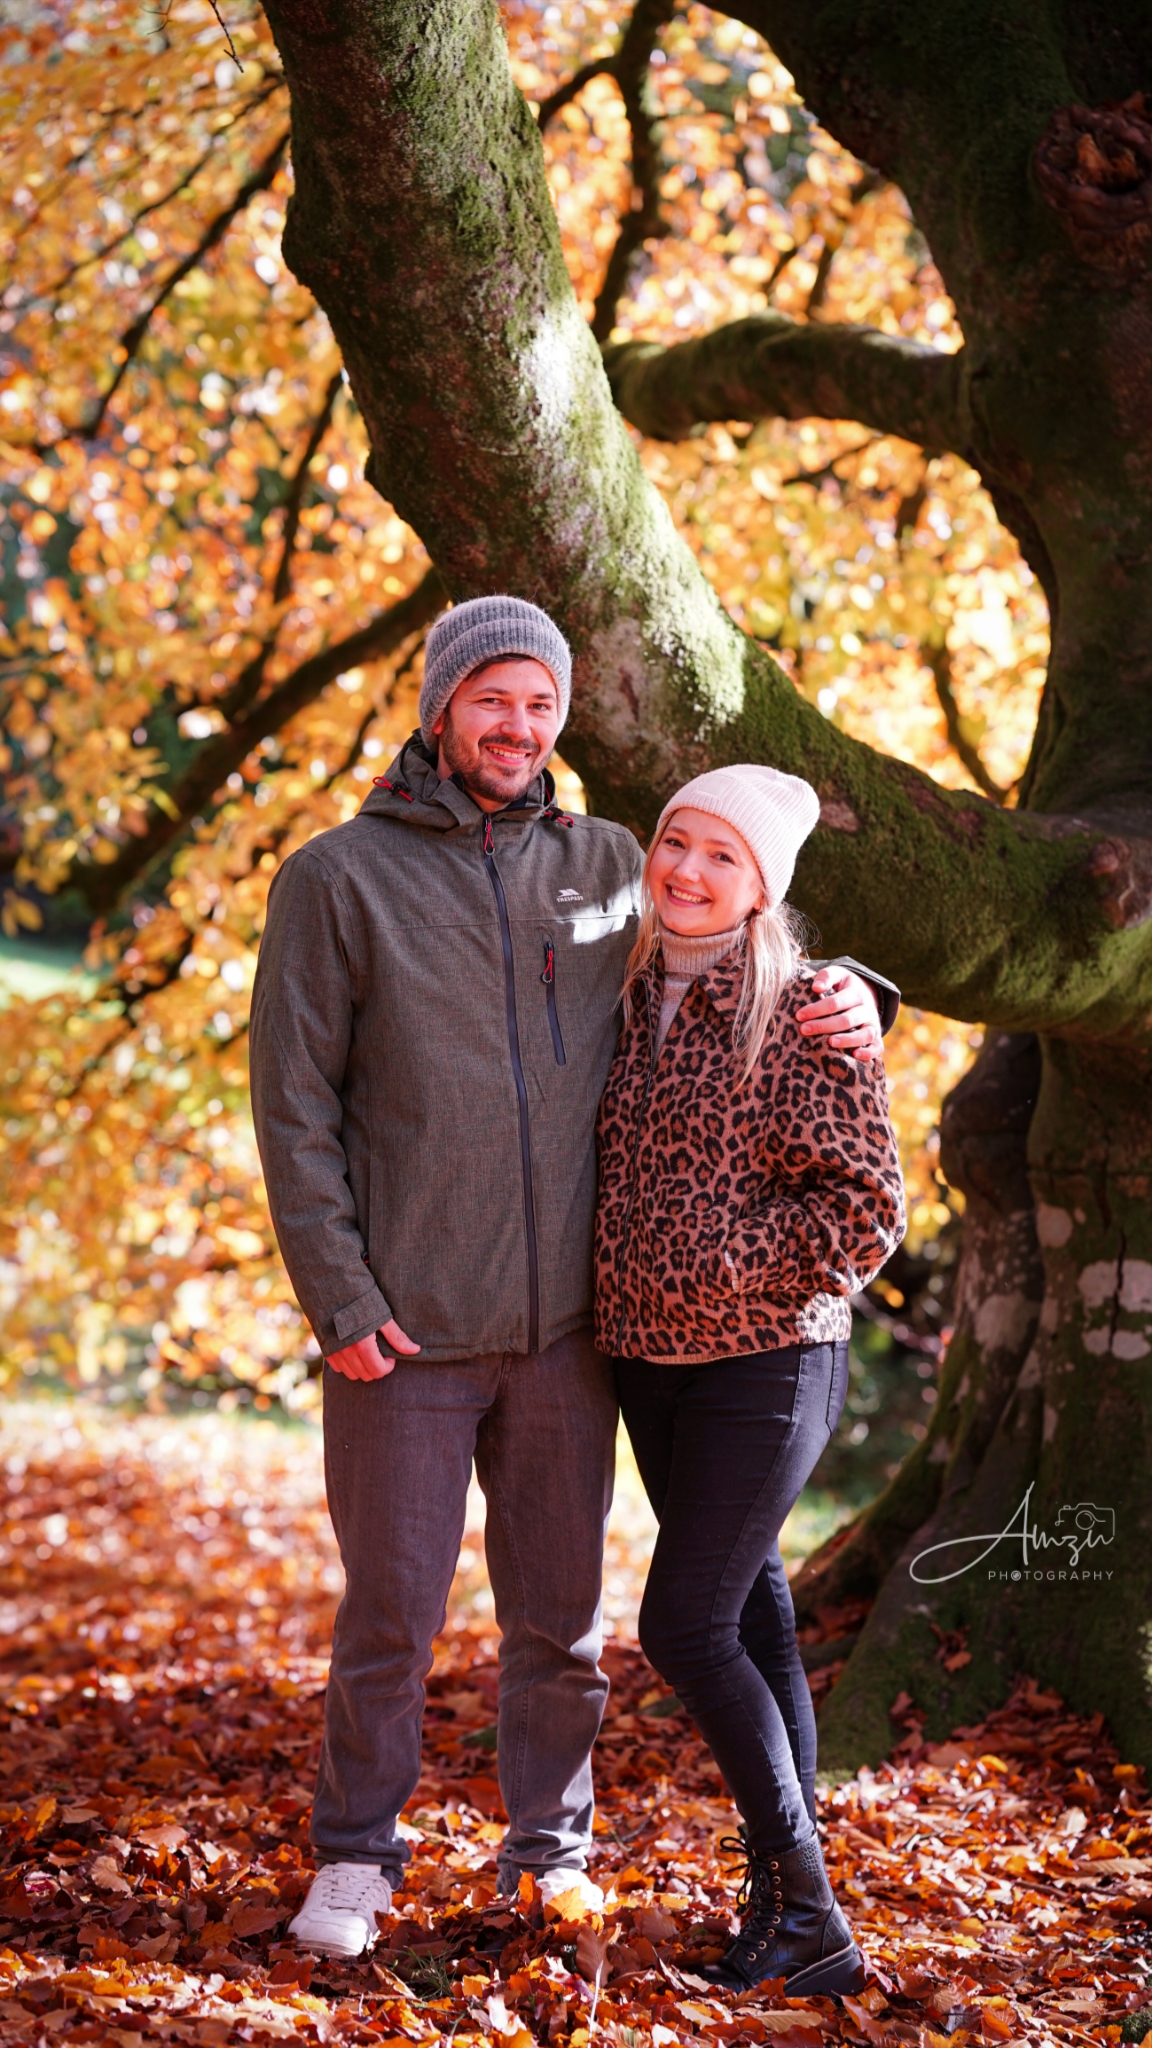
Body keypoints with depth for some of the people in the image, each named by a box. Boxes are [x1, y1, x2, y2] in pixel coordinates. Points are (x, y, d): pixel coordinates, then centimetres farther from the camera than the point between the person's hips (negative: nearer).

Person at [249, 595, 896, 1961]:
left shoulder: (604, 867, 8)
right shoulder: (337, 878, -2)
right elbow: (294, 1105, -4)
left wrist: (845, 991, -4)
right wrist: (338, 1297, -11)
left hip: (564, 1325, 3)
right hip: (408, 1332, -3)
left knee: (561, 1614, 11)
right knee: (392, 1614, 4)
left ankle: (552, 1848, 28)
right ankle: (356, 1858, 22)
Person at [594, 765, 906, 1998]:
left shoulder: (801, 1011, -11)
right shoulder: (634, 1002, 8)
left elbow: (865, 1209, -14)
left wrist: (721, 1273, -14)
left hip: (765, 1361, -7)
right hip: (650, 1361, 7)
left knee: (684, 1632, -10)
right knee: (749, 1621, 12)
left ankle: (807, 1916, -1)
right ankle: (787, 1899, 20)